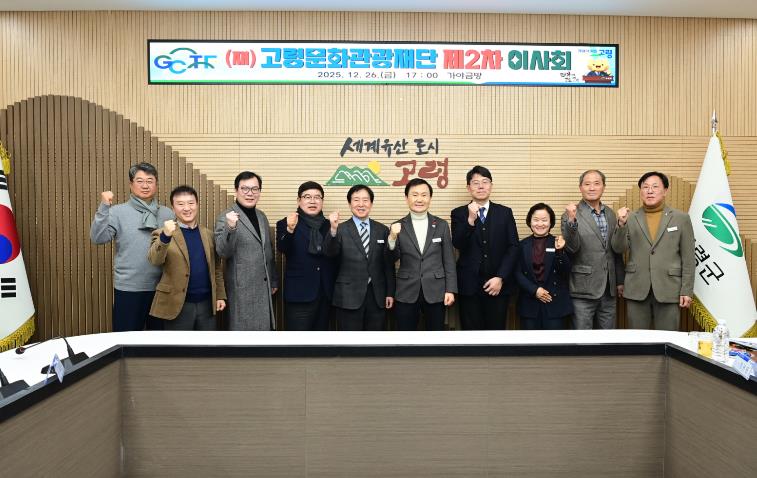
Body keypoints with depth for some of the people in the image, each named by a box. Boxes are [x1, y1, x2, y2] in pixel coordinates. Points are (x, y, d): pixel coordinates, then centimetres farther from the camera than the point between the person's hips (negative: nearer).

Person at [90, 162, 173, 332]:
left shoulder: (167, 214, 6)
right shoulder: (118, 212, -2)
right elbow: (98, 238, -14)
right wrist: (104, 207, -20)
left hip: (161, 287, 3)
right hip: (128, 288, -3)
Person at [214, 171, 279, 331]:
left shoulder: (262, 216, 10)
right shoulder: (226, 217, -9)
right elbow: (223, 253, -19)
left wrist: (274, 280, 18)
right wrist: (230, 227, -34)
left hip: (264, 287, 6)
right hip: (242, 288, -6)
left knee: (265, 326, 13)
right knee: (244, 327, 3)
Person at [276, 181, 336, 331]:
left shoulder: (329, 225, 11)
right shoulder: (286, 223, 1)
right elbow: (281, 249, -19)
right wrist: (290, 230, -33)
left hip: (325, 294, 4)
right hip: (299, 294, -4)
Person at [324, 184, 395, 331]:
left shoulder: (382, 230, 7)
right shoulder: (341, 229, -2)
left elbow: (388, 265, 9)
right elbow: (331, 253, -20)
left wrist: (390, 293, 6)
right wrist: (333, 230, -36)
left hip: (377, 296, 3)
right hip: (349, 297, -2)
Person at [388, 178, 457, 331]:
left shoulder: (441, 225, 3)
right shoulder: (398, 227, 0)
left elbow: (449, 261, 3)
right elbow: (392, 259, -7)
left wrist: (451, 290, -2)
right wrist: (392, 238, -24)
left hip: (435, 292, 1)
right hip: (406, 293, 0)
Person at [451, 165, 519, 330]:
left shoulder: (505, 212, 7)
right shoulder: (458, 213, 4)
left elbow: (513, 247, 1)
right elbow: (457, 244, -10)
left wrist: (501, 278, -9)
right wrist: (470, 219, -24)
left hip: (498, 284, 1)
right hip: (469, 284, -1)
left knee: (496, 328, 5)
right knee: (471, 328, 5)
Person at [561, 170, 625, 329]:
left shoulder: (611, 214, 10)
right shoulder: (572, 214, -7)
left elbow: (616, 251, 16)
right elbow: (571, 248, -17)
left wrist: (620, 281, 16)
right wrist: (571, 220, -30)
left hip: (609, 289, 5)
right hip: (584, 289, -5)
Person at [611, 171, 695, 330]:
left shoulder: (681, 218, 5)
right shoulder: (630, 218, 6)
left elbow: (688, 258, 3)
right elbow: (618, 249, -1)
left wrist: (687, 291, -1)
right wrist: (621, 224, -16)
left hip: (668, 290, -1)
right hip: (637, 290, 1)